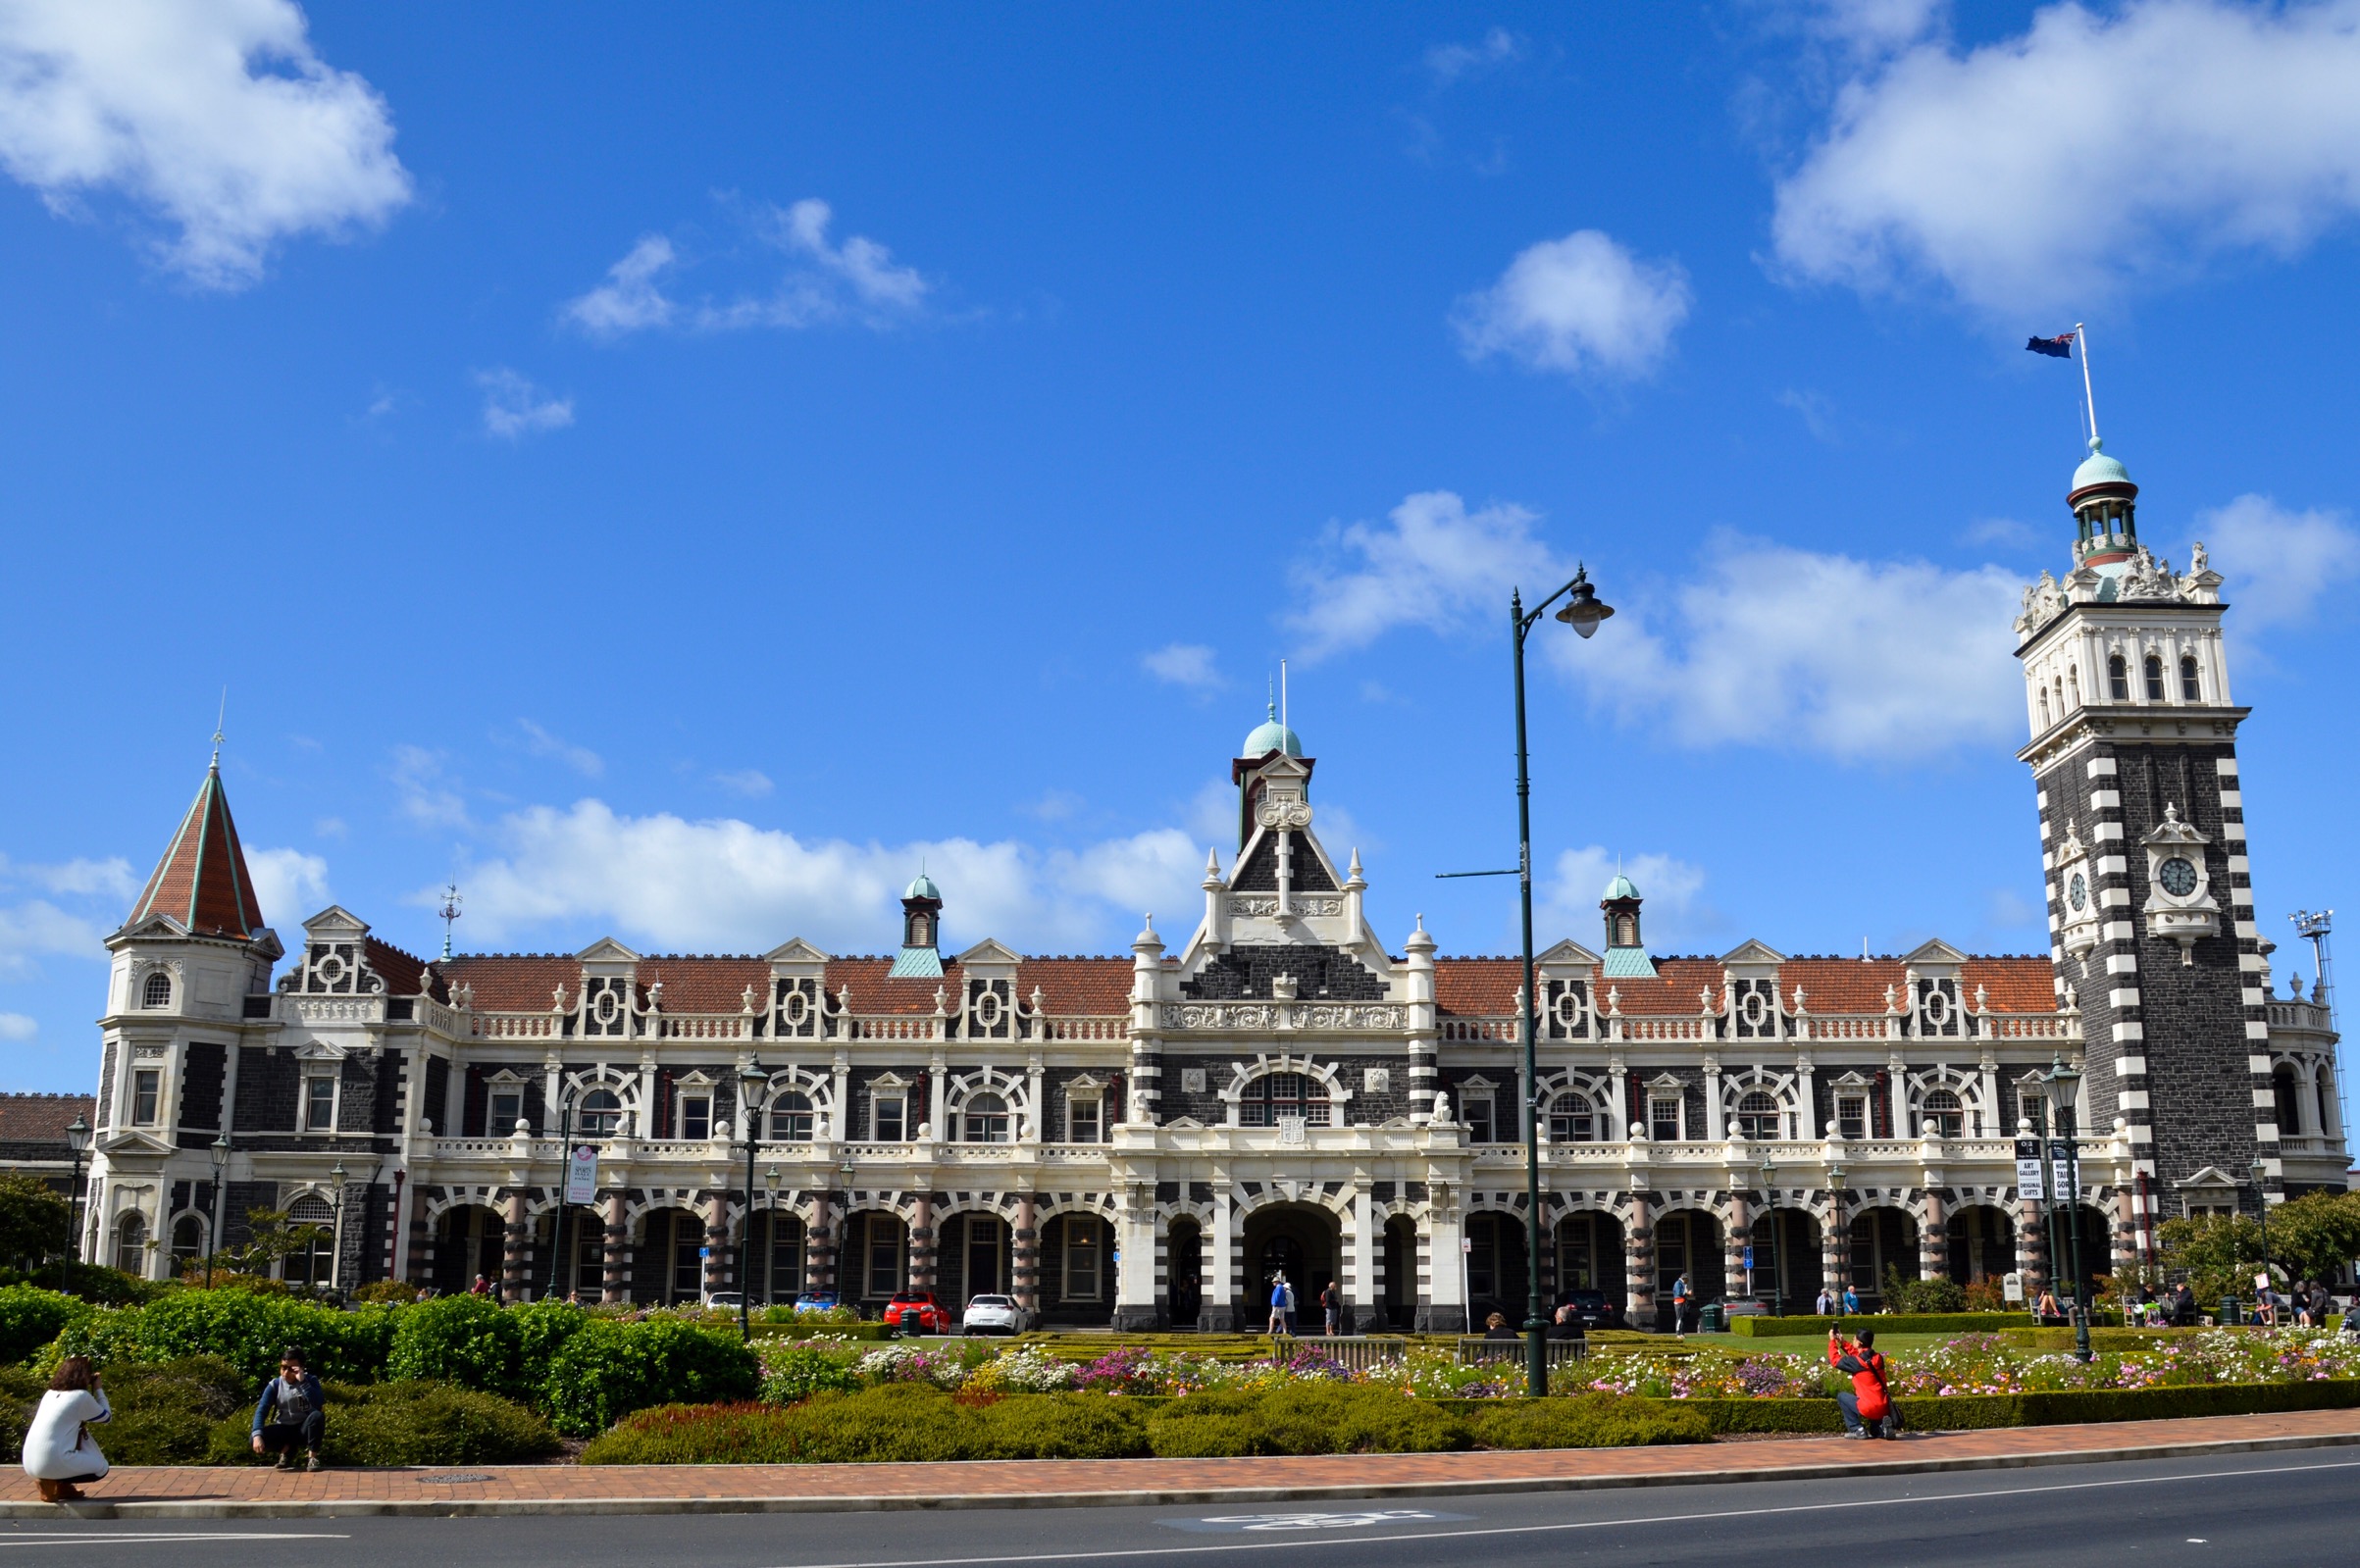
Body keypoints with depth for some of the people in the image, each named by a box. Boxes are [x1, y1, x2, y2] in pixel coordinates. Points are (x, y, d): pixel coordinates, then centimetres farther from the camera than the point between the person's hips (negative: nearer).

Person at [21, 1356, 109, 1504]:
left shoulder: (51, 1393, 14)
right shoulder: (81, 1396, -8)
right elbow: (105, 1416, 9)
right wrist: (98, 1389, 17)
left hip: (30, 1463, 8)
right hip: (52, 1463, -8)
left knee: (80, 1432, 28)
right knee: (101, 1467, 13)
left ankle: (61, 1485, 18)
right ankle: (51, 1483, -2)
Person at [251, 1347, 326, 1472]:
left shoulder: (310, 1381, -9)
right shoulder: (274, 1385, -4)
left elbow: (319, 1405, -27)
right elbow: (261, 1410, -14)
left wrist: (302, 1382, -31)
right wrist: (257, 1435, -31)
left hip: (304, 1429, -2)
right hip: (284, 1429, 2)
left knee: (318, 1416, -35)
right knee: (256, 1440, -26)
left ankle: (311, 1456, -15)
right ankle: (287, 1449, 2)